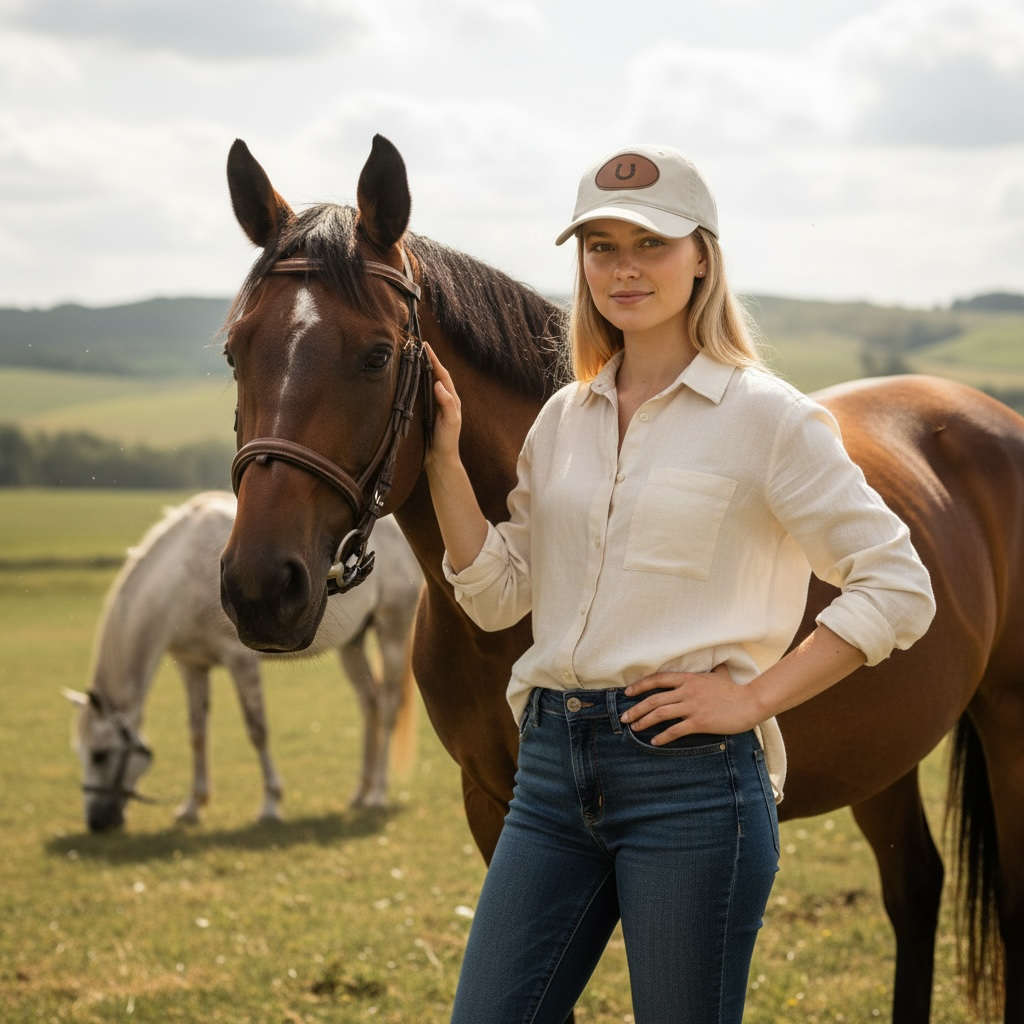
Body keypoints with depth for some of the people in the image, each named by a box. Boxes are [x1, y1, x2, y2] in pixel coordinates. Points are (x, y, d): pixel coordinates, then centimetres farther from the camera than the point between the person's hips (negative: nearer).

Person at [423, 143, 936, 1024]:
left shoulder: (766, 415, -5)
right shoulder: (564, 420, 12)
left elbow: (898, 589, -7)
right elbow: (498, 595, 11)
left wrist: (755, 698, -11)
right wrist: (444, 457, 2)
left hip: (690, 765, -5)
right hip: (554, 761, 6)